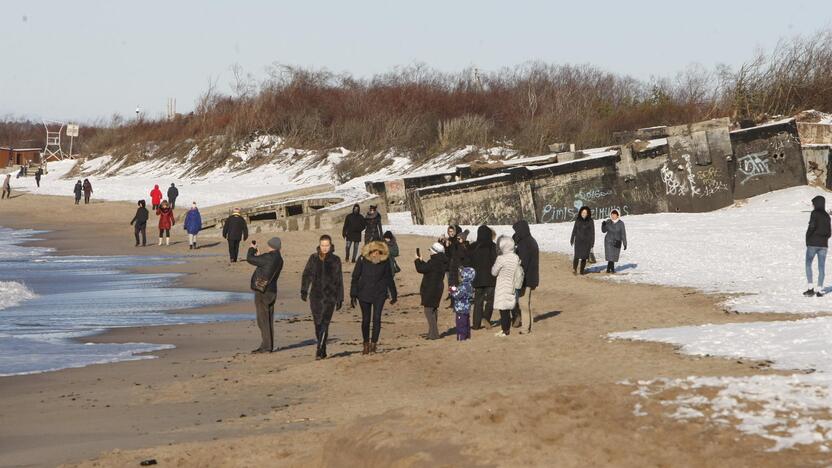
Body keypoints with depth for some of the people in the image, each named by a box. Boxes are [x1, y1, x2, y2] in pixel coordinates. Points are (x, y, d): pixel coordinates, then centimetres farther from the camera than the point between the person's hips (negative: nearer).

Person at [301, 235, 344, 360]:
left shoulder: (335, 260, 1)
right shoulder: (313, 258, 5)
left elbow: (339, 280, 5)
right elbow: (306, 275, 7)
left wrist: (340, 298, 4)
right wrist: (303, 291, -4)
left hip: (330, 296, -2)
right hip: (315, 295, 2)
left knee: (324, 323, -13)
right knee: (318, 324, 6)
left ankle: (319, 351, -17)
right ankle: (323, 350, 19)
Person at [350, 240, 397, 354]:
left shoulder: (385, 260, -8)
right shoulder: (363, 259, -11)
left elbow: (389, 278, 6)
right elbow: (355, 277, -2)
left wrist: (393, 295, 14)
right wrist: (353, 296, -3)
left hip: (379, 294, 0)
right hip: (364, 293, 0)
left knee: (377, 318, -12)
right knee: (365, 319, 6)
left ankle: (374, 343, -7)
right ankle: (366, 344, 20)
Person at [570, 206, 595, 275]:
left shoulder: (590, 221, -2)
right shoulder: (578, 220, 3)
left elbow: (592, 232, 0)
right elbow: (574, 230, 9)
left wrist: (592, 242, -4)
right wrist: (572, 239, 9)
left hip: (587, 241, 0)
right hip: (578, 240, 0)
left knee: (584, 256, 2)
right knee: (577, 255, -14)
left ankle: (582, 270, 11)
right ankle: (574, 269, -15)